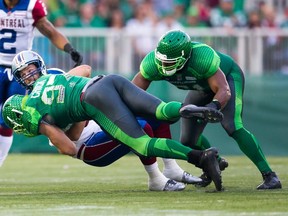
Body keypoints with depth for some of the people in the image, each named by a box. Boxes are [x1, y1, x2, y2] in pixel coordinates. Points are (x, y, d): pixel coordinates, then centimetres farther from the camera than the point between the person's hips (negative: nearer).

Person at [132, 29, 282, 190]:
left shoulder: (203, 57, -44)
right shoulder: (153, 64, -29)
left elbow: (224, 90, -41)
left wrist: (214, 106, -62)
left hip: (228, 76, -6)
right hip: (203, 86, 6)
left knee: (233, 127, -27)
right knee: (188, 140, 5)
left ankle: (269, 176, -22)